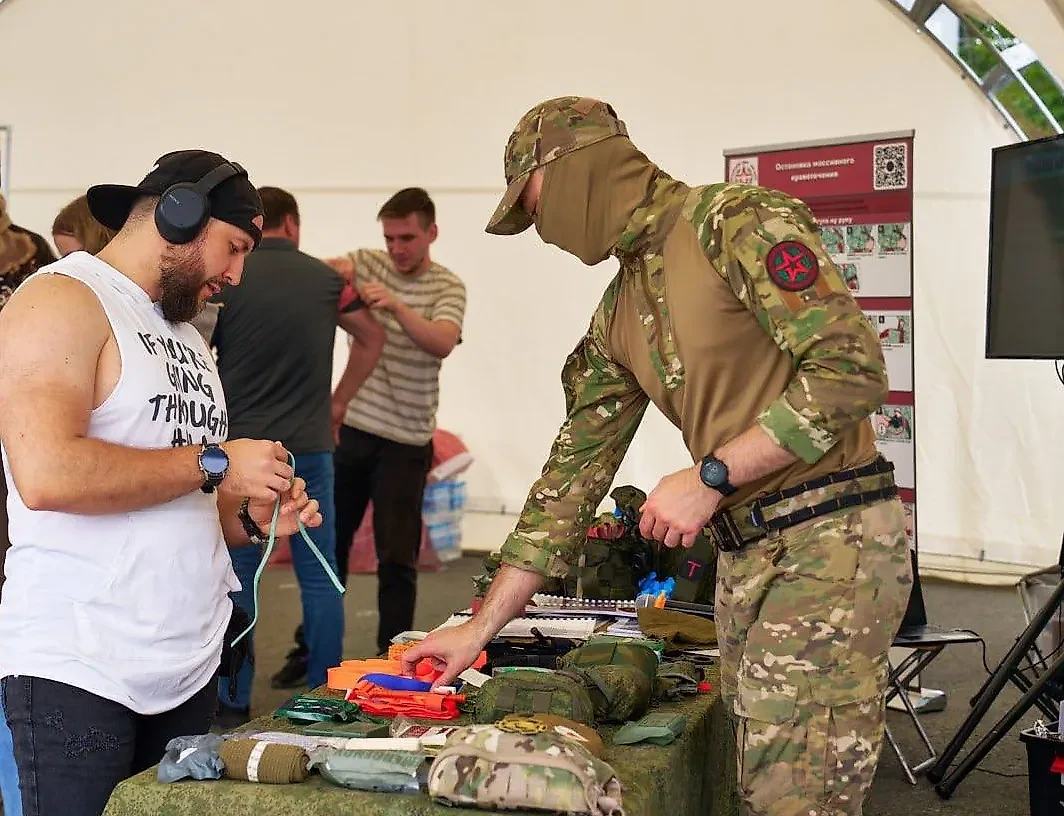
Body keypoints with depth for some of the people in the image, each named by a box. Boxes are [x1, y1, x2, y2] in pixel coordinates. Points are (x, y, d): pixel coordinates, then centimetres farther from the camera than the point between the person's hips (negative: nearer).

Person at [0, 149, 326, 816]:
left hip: (190, 670, 8)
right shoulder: (61, 302, -7)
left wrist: (251, 517, 5)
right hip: (77, 674, -7)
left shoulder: (186, 337, 19)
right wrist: (214, 463, -15)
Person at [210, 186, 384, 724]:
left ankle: (234, 704, 10)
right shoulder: (325, 279, 5)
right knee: (319, 576, 8)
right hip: (310, 448, 2)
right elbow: (372, 339, 18)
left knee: (237, 577, 6)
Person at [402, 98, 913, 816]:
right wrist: (481, 629, 16)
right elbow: (574, 470, 17)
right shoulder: (619, 315, 16)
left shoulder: (739, 221, -8)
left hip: (826, 541, -8)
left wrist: (709, 477, -15)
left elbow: (851, 367, -17)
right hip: (743, 559, 8)